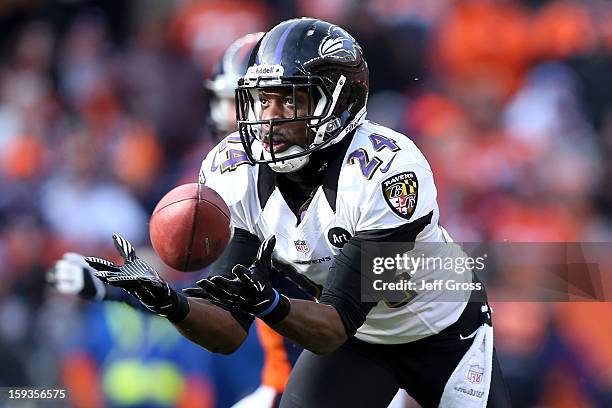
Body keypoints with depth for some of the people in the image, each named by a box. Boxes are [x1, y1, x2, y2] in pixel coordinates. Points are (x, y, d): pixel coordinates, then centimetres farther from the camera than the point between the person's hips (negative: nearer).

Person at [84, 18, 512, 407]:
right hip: (354, 336, 3)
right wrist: (170, 303, -41)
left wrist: (268, 303, -55)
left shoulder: (387, 169, -35)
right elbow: (231, 333, -20)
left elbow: (336, 326, -36)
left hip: (443, 332, -3)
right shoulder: (234, 172, -20)